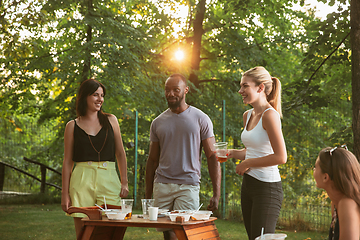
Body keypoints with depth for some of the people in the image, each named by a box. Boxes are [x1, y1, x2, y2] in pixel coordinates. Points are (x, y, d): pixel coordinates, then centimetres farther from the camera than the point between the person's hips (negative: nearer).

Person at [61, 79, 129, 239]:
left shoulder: (111, 120, 11)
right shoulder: (72, 126, 6)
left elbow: (120, 153, 14)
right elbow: (67, 161, 6)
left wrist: (124, 182, 5)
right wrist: (65, 193, 1)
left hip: (108, 179, 1)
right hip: (82, 180, -1)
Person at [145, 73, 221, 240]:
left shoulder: (201, 119, 3)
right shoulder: (158, 123, 12)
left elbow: (212, 157, 1)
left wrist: (216, 194, -7)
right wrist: (147, 195, 12)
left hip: (188, 185, -3)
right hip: (162, 185, 3)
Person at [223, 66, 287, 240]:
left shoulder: (269, 115, -14)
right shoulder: (248, 115, 12)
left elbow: (281, 157, -21)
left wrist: (248, 163, -13)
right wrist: (232, 153, 7)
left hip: (267, 187, -9)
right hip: (248, 184, 9)